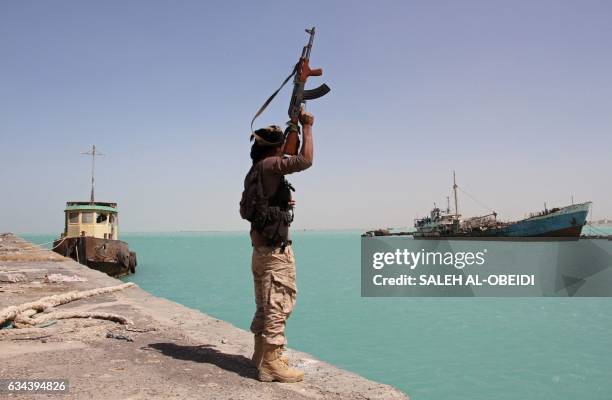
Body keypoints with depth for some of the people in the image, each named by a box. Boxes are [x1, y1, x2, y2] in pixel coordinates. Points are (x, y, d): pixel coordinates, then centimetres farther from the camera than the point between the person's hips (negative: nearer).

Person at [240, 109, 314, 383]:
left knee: (265, 305, 17)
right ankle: (271, 364, -3)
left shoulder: (253, 172, 16)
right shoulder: (269, 165, -12)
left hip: (260, 247, 10)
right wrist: (307, 127, -9)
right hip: (276, 248, -10)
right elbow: (305, 160, -21)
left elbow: (245, 210, 24)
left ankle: (261, 354, 27)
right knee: (278, 304, -6)